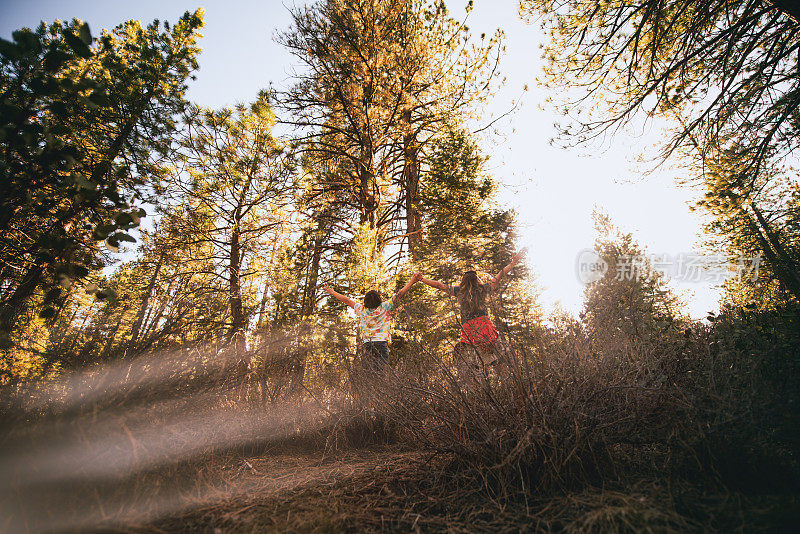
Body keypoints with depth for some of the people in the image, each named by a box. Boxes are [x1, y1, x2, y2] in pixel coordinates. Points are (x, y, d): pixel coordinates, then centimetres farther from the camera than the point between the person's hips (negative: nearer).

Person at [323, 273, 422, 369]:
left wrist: (332, 292, 34)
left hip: (366, 344, 3)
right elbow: (399, 295, 2)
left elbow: (346, 300, 22)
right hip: (381, 342, -3)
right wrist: (412, 281, 3)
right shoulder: (384, 307, 5)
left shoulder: (361, 309, 12)